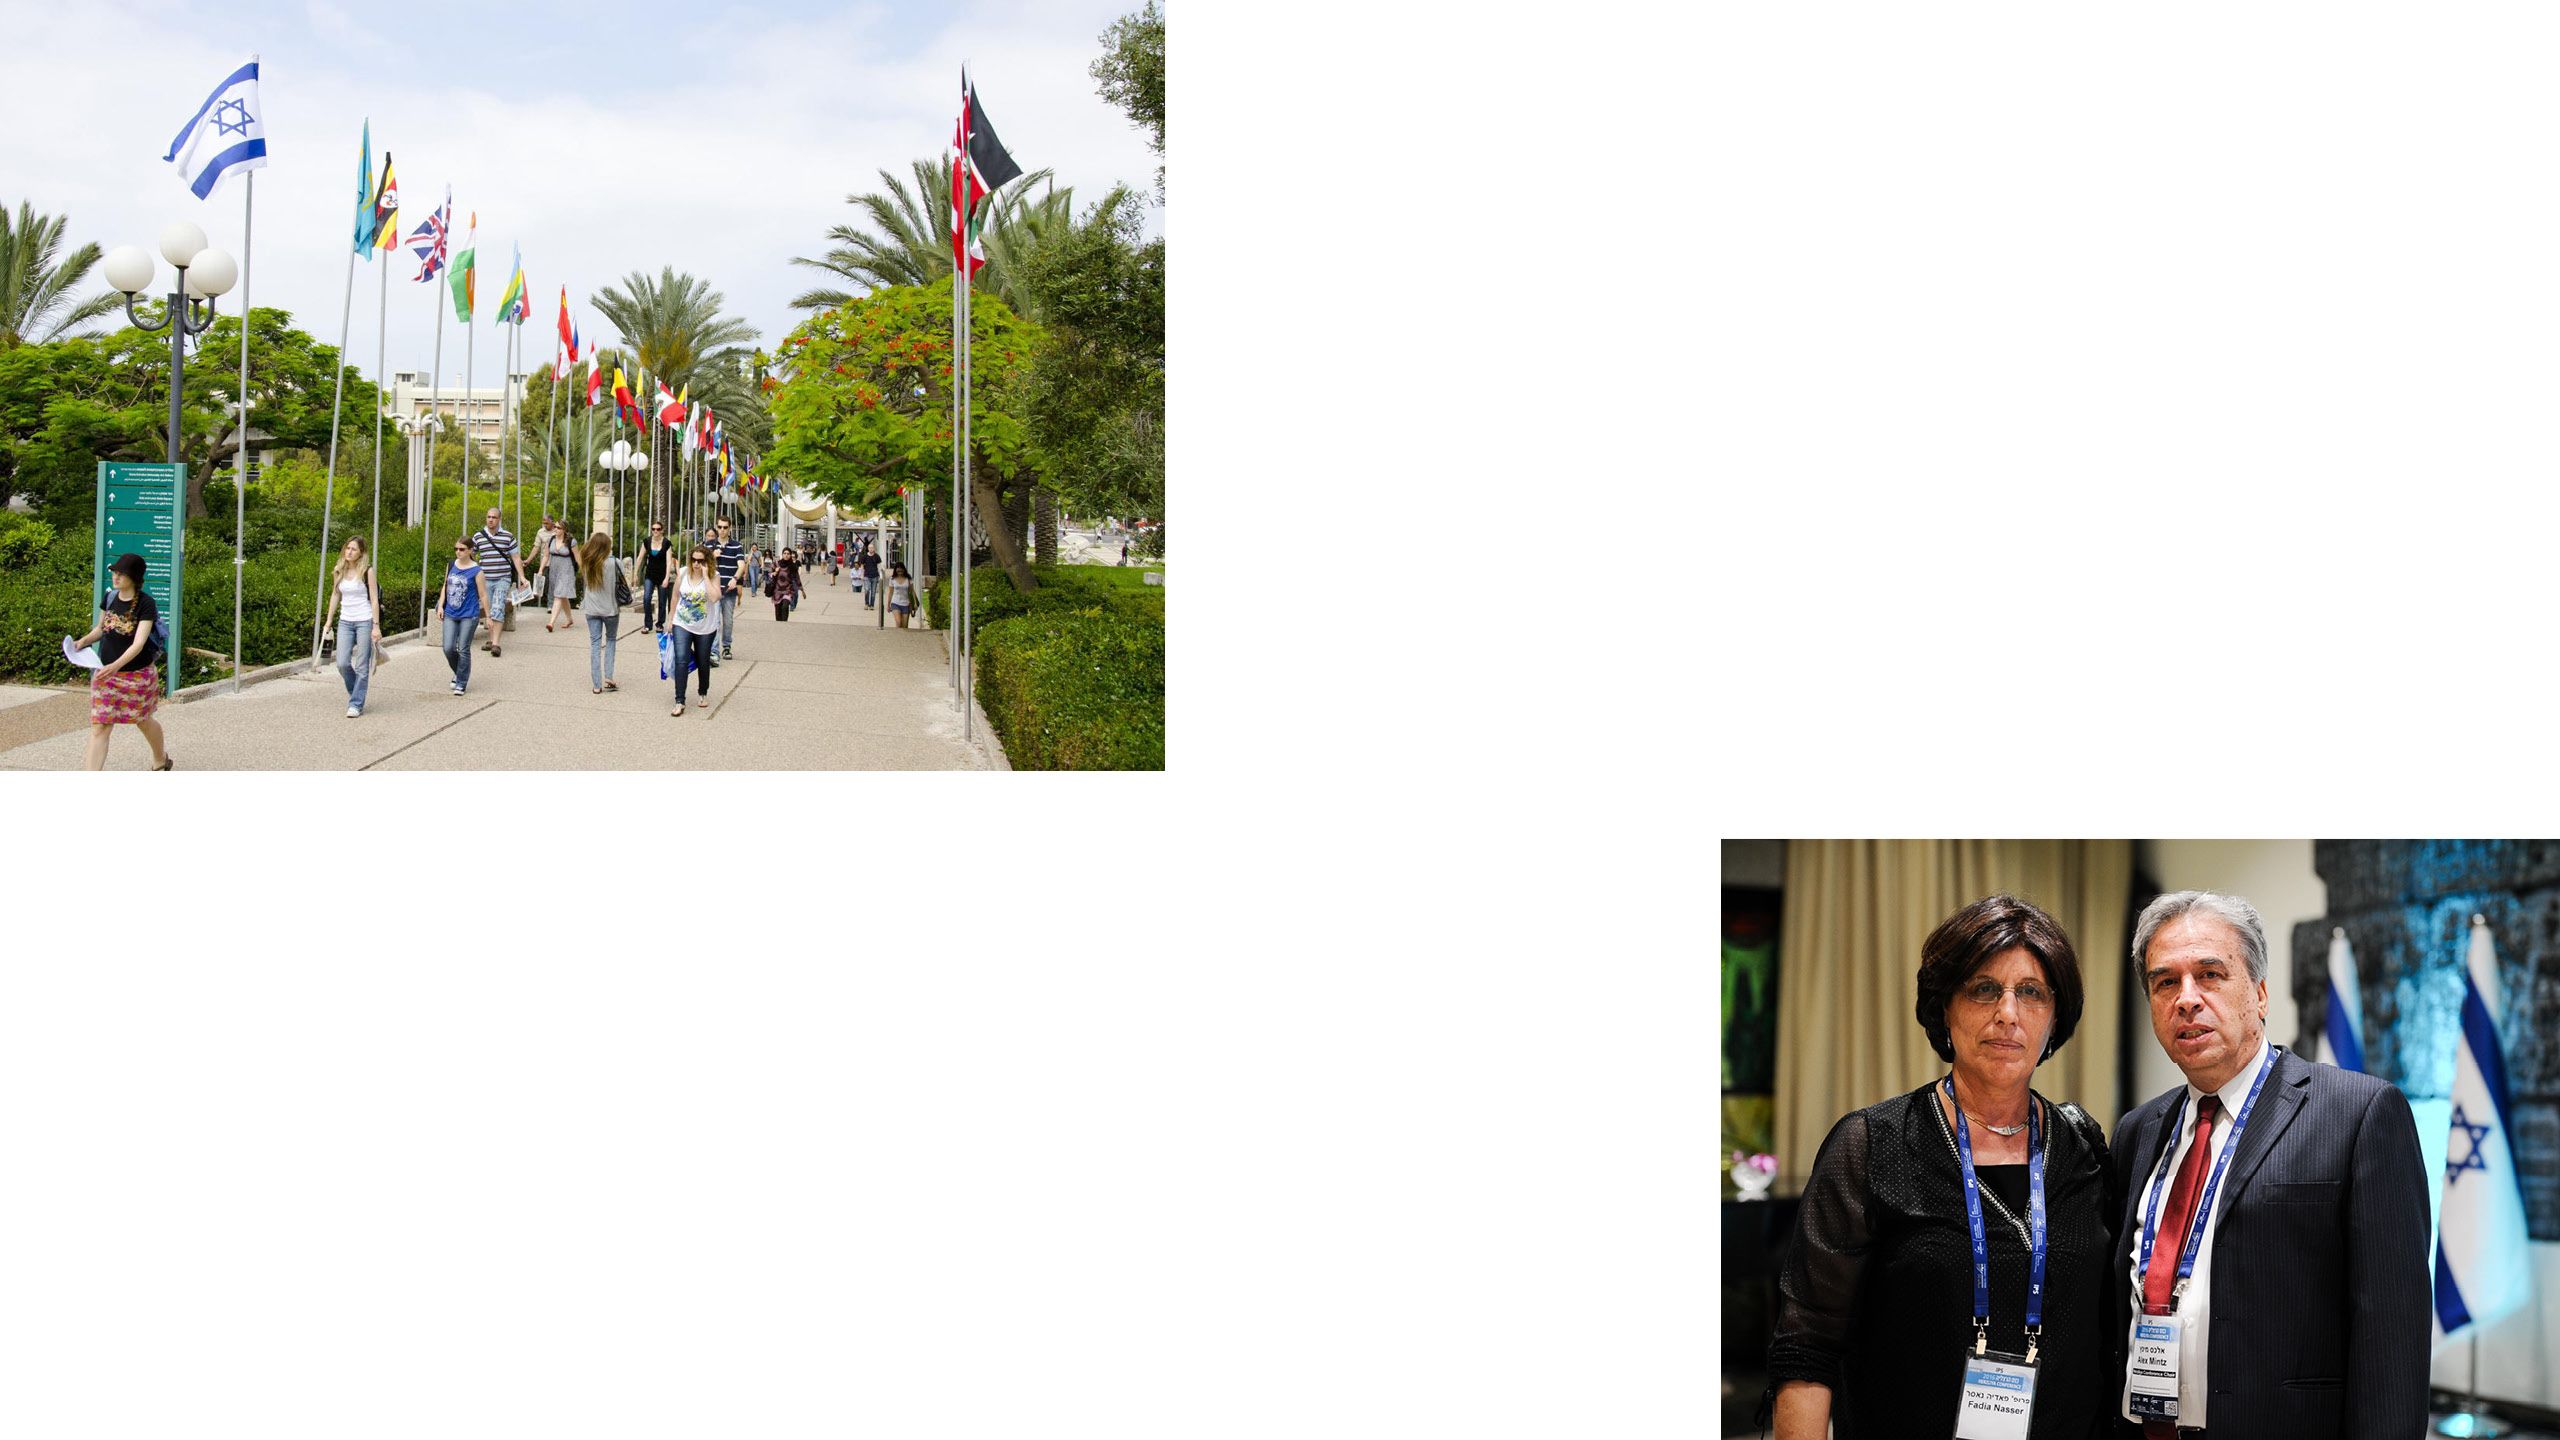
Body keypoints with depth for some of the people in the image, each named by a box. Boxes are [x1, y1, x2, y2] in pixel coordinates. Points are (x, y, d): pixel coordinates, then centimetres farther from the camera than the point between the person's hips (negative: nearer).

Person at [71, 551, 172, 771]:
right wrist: (84, 641, -5)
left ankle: (161, 760, 47)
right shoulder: (109, 598, 1)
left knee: (143, 721, 17)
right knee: (99, 726, -5)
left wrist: (116, 665, -40)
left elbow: (139, 643, -26)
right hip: (106, 672, 4)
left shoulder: (146, 605, -16)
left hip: (137, 674, -4)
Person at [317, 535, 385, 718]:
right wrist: (328, 620, 13)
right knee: (343, 664, -4)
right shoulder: (339, 571, 6)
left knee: (361, 666, -3)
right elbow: (335, 595, 16)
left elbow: (374, 599, -7)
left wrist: (376, 626, -11)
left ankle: (356, 704, 3)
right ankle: (356, 693, 21)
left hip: (364, 621, -4)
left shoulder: (367, 571, -6)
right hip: (345, 622, 4)